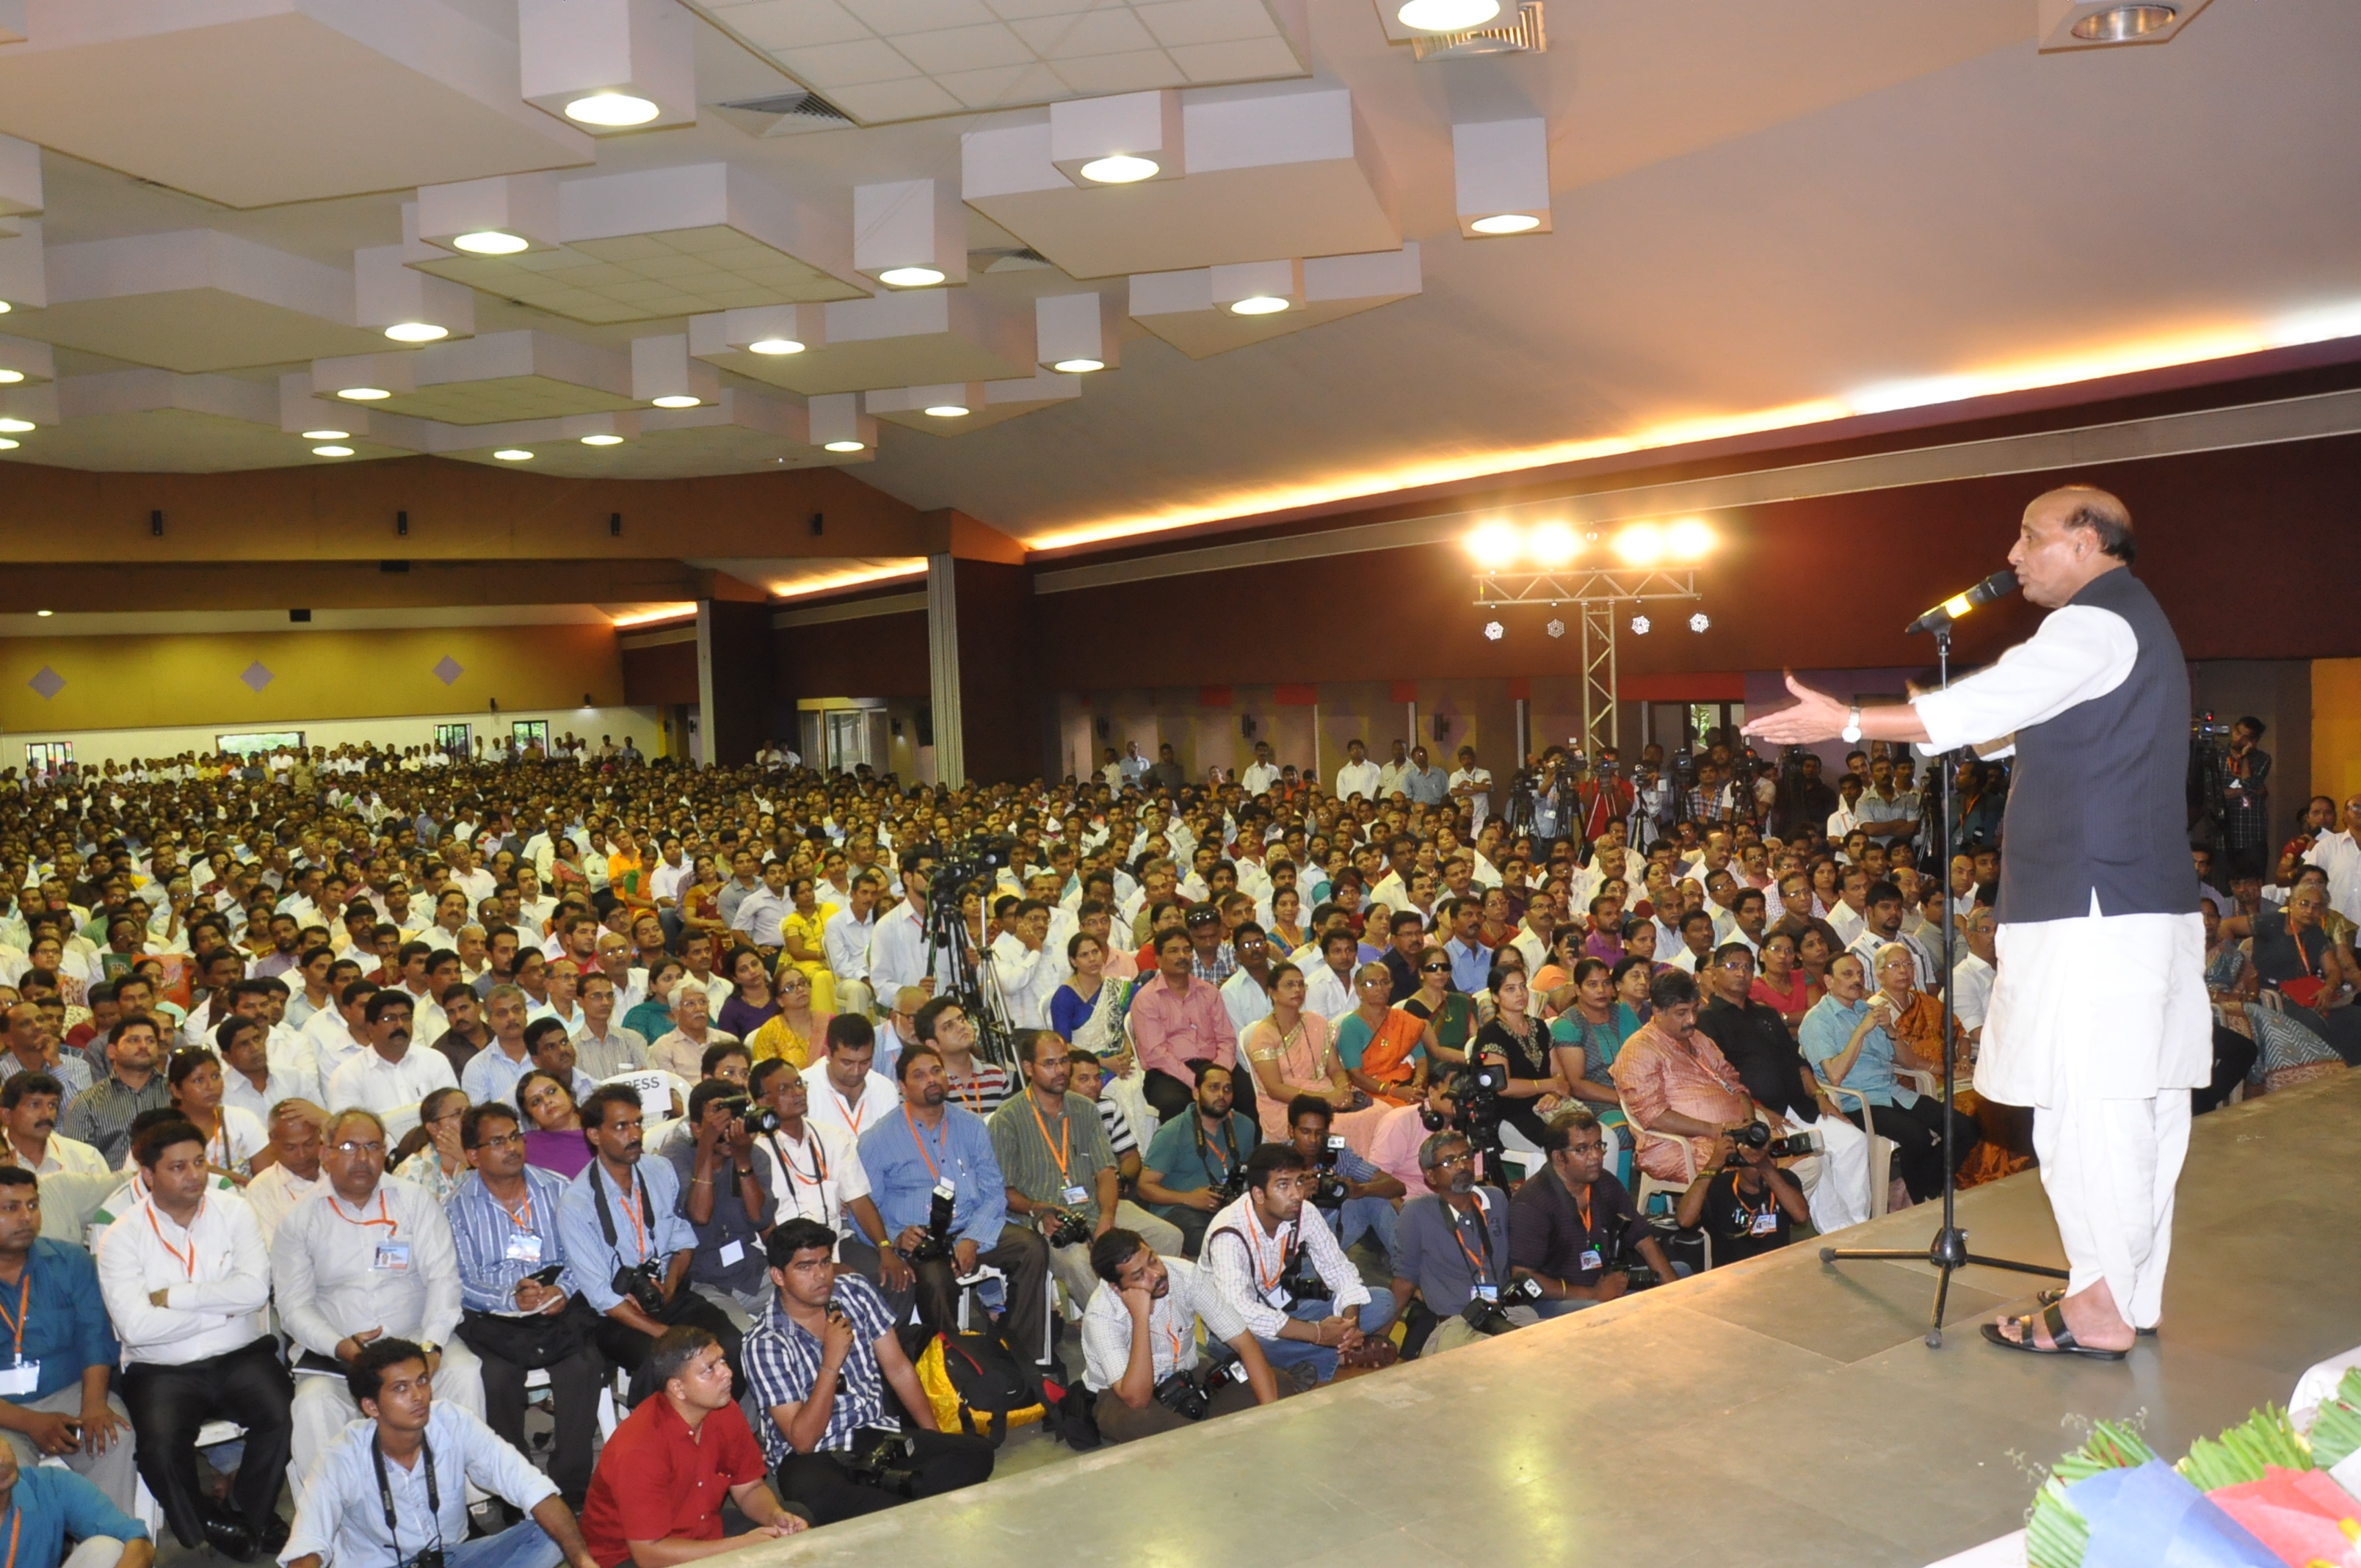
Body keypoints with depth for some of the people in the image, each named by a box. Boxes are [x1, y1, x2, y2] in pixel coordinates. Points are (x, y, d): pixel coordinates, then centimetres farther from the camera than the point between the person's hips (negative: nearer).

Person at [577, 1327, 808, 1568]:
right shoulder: (638, 1447, -28)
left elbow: (749, 1489, 5)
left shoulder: (725, 1410, -8)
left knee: (798, 1517, -6)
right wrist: (741, 1546, -27)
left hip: (703, 1538, 8)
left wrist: (775, 1516, -18)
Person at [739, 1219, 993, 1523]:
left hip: (876, 1435, 5)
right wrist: (831, 1364, -24)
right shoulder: (764, 1343, -13)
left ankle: (877, 1502, -29)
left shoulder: (855, 1292, 1)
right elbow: (802, 1440, -17)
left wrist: (937, 1439, 5)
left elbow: (899, 1370, 9)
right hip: (813, 1456, -5)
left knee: (976, 1452, -17)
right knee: (810, 1493, -42)